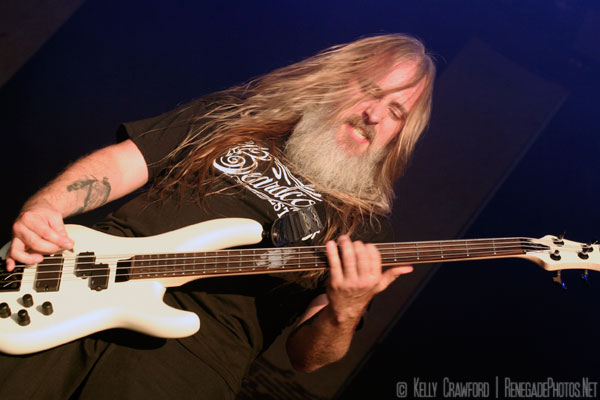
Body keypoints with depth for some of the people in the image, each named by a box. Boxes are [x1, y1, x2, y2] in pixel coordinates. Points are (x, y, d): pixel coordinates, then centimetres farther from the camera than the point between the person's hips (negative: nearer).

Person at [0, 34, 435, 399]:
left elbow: (306, 356, 7)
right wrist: (40, 210, -7)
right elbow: (118, 162, 11)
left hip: (201, 345, 0)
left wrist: (345, 313, -15)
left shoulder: (363, 222, 10)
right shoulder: (234, 115, 14)